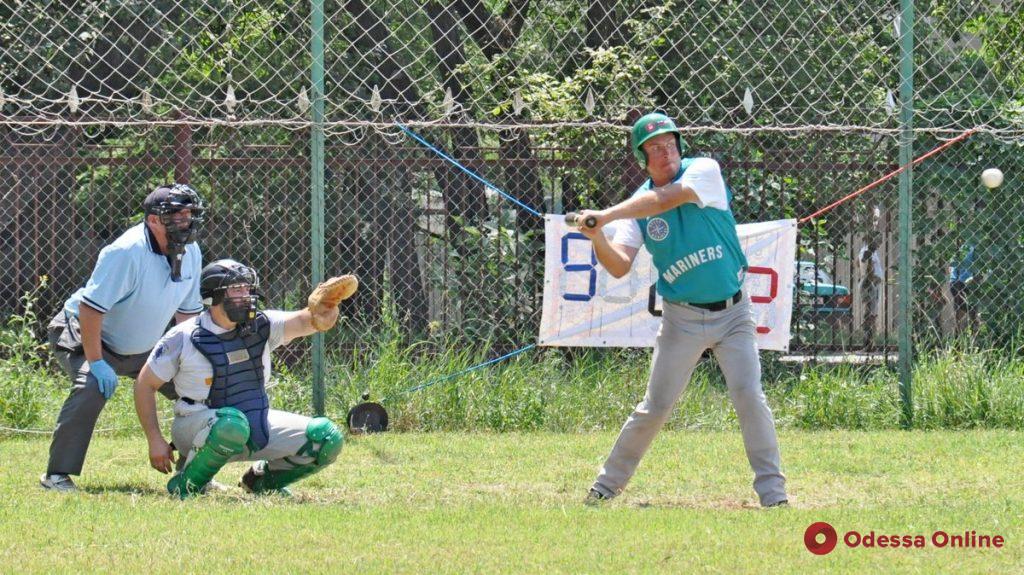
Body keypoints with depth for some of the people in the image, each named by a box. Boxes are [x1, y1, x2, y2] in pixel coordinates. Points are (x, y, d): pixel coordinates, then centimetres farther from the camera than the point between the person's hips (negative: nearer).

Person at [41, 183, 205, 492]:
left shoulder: (190, 253, -7)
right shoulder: (127, 252, -31)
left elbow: (188, 312, 6)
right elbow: (90, 307, -32)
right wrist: (96, 362, -33)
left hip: (141, 348, 8)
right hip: (82, 334, -8)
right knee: (93, 387, -35)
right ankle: (57, 475, -29)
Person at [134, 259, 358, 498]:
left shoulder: (261, 326, -2)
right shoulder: (184, 337, -13)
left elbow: (303, 322, -16)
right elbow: (145, 385, -7)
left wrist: (321, 315, -41)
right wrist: (155, 441, -11)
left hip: (257, 421, 5)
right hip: (197, 423, -5)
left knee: (328, 439, -6)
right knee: (232, 425, -42)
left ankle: (263, 480, 15)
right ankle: (185, 486, -18)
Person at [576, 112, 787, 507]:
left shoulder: (705, 171, -8)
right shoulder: (637, 206, -1)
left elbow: (663, 199, -26)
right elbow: (619, 267, -11)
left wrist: (607, 217, -33)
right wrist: (598, 238, -31)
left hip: (732, 312, -1)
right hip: (682, 319, 1)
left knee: (749, 397, -12)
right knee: (655, 407, 1)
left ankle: (772, 490, -4)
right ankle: (607, 484, 14)